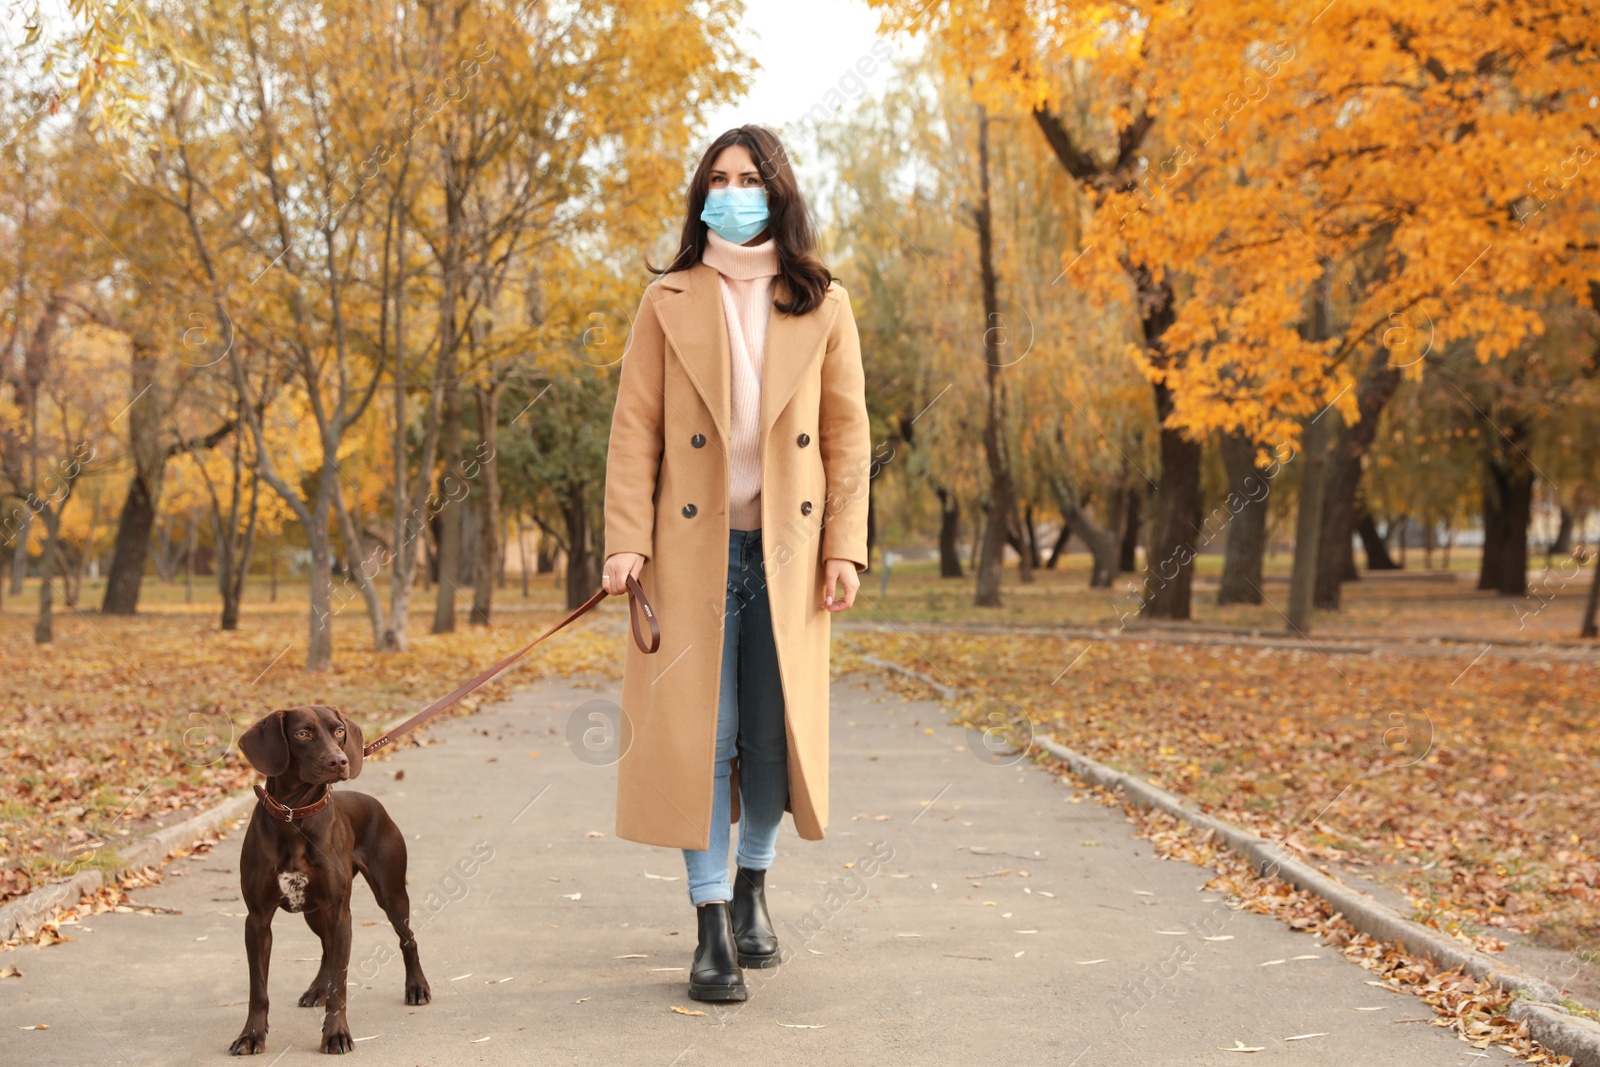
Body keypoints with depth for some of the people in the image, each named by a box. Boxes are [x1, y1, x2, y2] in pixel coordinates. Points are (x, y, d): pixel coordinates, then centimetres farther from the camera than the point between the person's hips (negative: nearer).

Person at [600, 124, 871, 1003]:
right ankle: (712, 928, 3)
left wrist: (845, 547, -2)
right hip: (693, 546, -1)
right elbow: (634, 430, 1)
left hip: (786, 551, 1)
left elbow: (848, 433, 6)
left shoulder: (823, 306, 7)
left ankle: (753, 889, 28)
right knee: (698, 735, -3)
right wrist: (625, 541, -9)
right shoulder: (668, 303, 5)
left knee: (776, 732, 5)